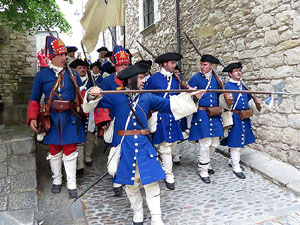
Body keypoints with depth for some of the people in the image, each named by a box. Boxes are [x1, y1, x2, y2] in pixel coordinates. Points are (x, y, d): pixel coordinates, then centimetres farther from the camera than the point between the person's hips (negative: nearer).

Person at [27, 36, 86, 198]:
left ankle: (72, 185, 17)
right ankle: (57, 180, 34)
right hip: (51, 119, 1)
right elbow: (34, 100, 5)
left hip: (70, 118, 0)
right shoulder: (42, 75, 1)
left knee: (70, 152, 5)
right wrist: (32, 118, -7)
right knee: (54, 152, 14)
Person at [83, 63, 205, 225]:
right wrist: (92, 96, -25)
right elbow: (91, 105, -2)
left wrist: (190, 97, -8)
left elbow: (168, 104, 1)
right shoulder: (115, 97, -1)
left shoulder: (147, 97, 5)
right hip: (125, 146, -1)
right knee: (131, 182, 12)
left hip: (143, 145, 1)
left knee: (151, 181, 1)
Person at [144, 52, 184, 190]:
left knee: (173, 144, 12)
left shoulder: (176, 78, 10)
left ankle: (164, 166, 36)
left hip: (174, 116, 5)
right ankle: (169, 176, 9)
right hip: (161, 117, -5)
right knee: (165, 147, -3)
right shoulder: (153, 79, -4)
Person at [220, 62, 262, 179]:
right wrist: (228, 122, -16)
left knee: (241, 142, 16)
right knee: (235, 143, -1)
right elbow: (224, 106, -13)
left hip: (244, 118, 7)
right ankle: (236, 168, 12)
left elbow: (249, 101, 17)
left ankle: (232, 160, 36)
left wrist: (256, 102, -5)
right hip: (234, 118, -7)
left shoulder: (243, 87, 13)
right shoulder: (226, 87, -9)